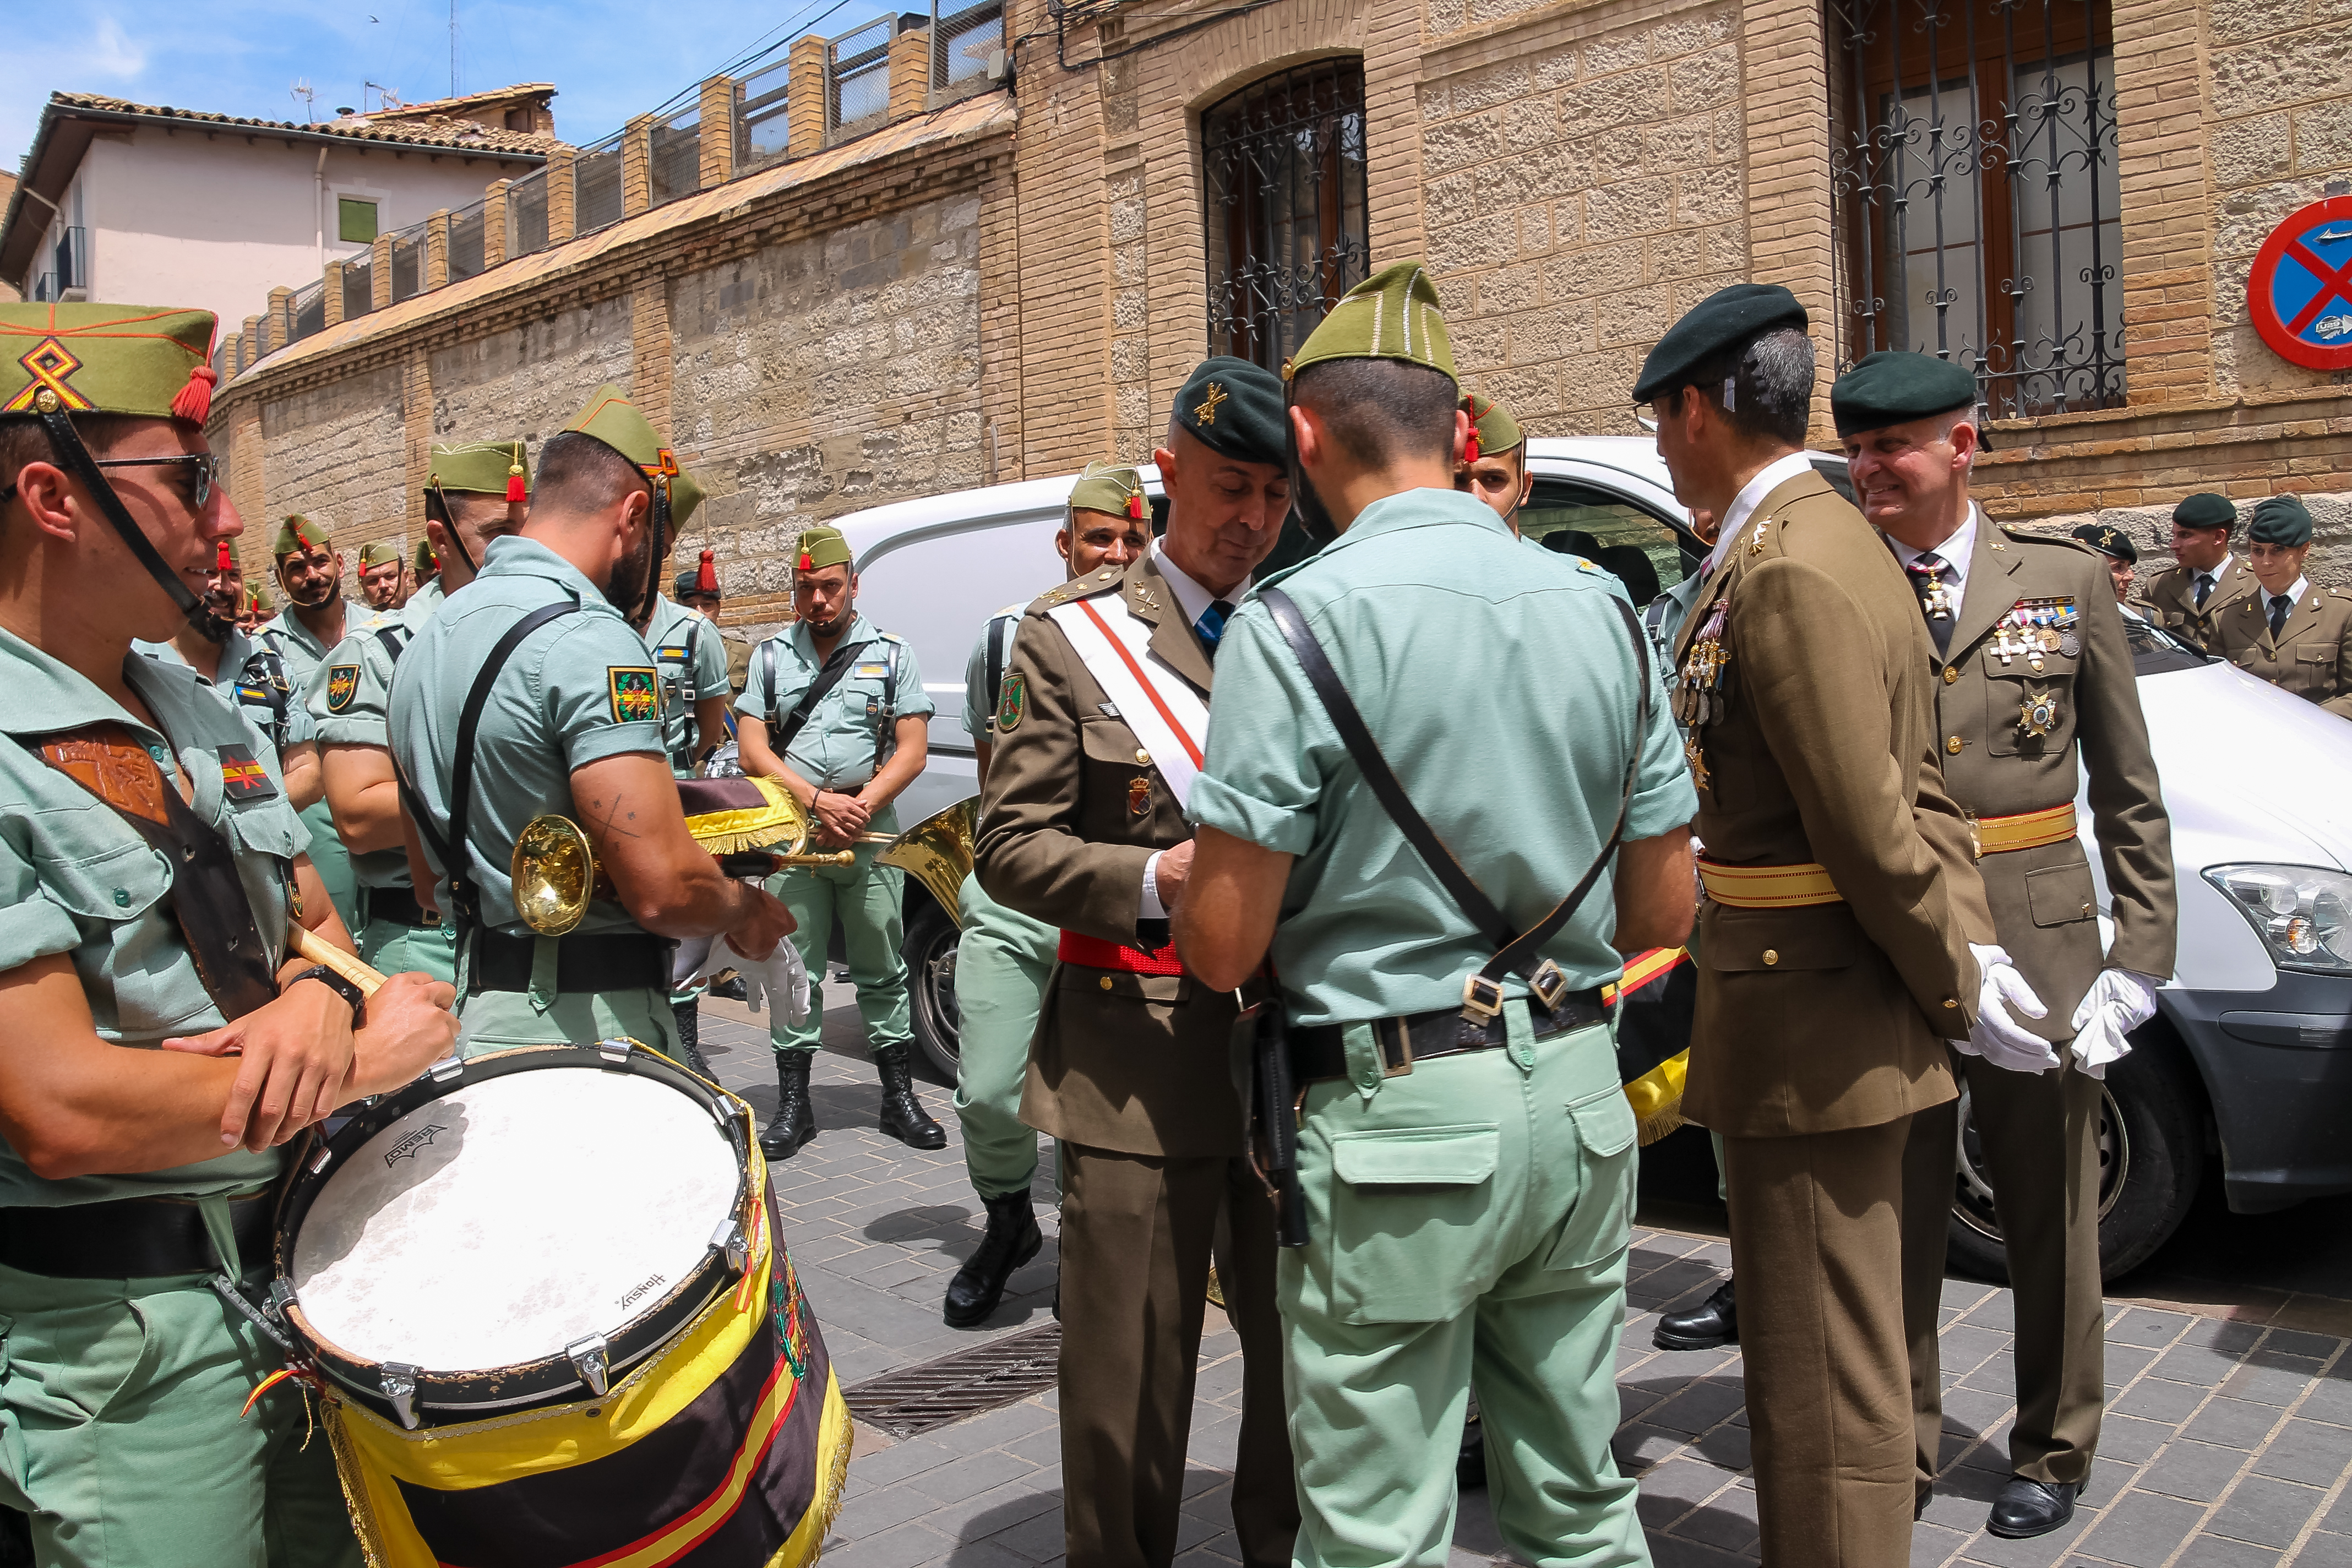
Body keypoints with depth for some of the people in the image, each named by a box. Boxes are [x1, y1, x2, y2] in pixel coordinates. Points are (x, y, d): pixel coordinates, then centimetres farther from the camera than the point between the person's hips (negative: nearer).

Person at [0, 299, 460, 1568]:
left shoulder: (197, 712, 7)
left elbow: (314, 921, 15)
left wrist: (318, 994, -9)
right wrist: (360, 1058, -17)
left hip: (299, 1258, 8)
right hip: (127, 1334, -8)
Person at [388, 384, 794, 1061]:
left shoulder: (429, 638, 14)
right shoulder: (589, 641, -17)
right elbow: (664, 888, -24)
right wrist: (747, 911, -5)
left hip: (474, 1010, 10)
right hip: (586, 1026, -10)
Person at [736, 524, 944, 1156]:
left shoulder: (892, 655, 6)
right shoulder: (771, 656, 10)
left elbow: (912, 752, 0)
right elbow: (753, 751, 3)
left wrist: (862, 806, -13)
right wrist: (818, 801, -10)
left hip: (872, 836, -1)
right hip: (791, 833, 1)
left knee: (882, 971, 5)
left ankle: (899, 1098, 14)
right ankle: (793, 1104, 12)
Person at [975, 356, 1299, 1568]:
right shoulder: (1073, 636, 2)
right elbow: (1010, 843, -3)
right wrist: (1156, 879, -18)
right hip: (1141, 1056, -3)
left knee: (1306, 1355, 13)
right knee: (1130, 1376, 7)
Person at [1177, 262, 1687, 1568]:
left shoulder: (1301, 618, -13)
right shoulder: (1600, 606, 7)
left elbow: (1224, 947, -14)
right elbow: (1663, 913, 9)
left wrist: (1188, 884, 7)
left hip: (1400, 1113, -6)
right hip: (1579, 1094, 7)